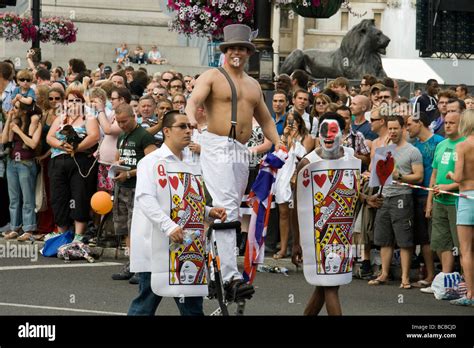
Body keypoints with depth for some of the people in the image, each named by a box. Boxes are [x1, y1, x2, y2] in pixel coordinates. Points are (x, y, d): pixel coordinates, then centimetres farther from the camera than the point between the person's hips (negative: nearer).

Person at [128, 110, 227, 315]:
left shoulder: (190, 166, 17)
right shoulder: (152, 162, -6)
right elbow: (145, 198, -19)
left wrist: (209, 212, 4)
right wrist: (169, 226, -30)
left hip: (188, 248, 7)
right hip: (157, 245, -7)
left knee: (192, 304, 6)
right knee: (147, 301, -2)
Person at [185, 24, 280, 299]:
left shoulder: (253, 85, 22)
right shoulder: (212, 77, 2)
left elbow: (265, 119, 29)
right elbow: (194, 100, -14)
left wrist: (278, 142, 15)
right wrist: (191, 118, -36)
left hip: (241, 151, 7)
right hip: (216, 146, -7)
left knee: (232, 209, 8)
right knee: (226, 207, -18)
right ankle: (231, 274, -26)